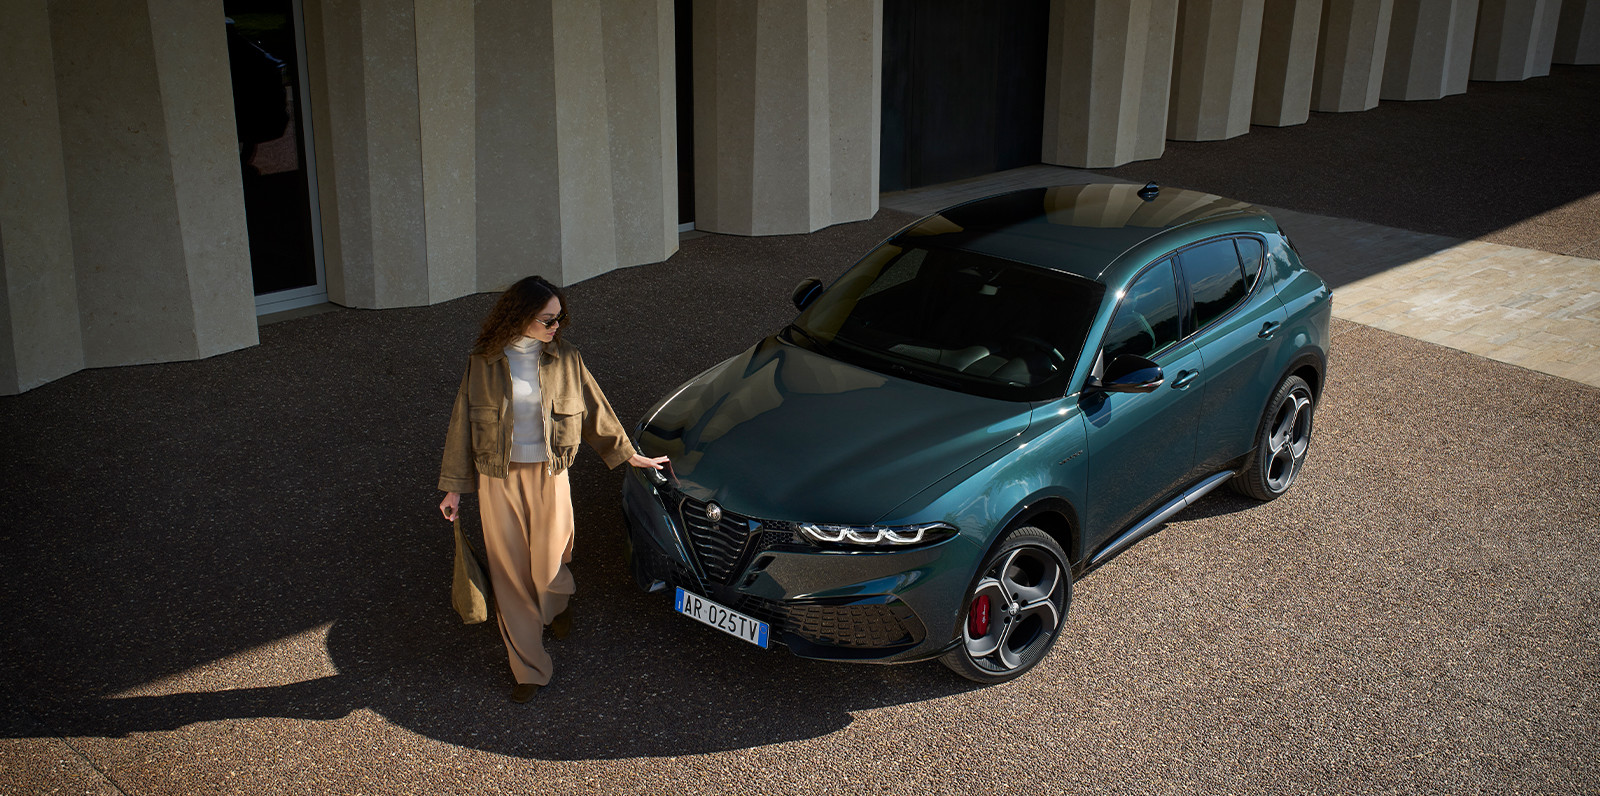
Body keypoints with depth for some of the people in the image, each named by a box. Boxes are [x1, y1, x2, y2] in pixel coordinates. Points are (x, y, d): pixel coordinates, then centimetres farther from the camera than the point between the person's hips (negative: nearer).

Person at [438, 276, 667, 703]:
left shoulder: (565, 359, -1)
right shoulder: (483, 362, -4)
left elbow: (594, 409, 10)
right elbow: (462, 422, 2)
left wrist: (629, 454, 15)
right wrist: (454, 487, 4)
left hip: (549, 476, 0)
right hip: (498, 479, 0)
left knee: (548, 568, 4)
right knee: (511, 575, 4)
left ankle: (558, 604, 43)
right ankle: (529, 670, 16)